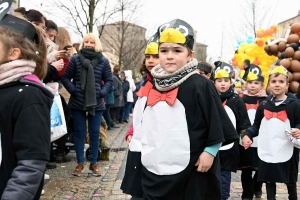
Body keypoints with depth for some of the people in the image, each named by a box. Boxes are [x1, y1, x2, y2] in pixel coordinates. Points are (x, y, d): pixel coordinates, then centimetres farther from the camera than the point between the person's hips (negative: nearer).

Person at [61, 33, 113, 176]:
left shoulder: (103, 61, 3)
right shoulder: (75, 59, -1)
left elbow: (109, 80, 7)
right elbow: (65, 77, 2)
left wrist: (102, 93, -7)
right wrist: (73, 90, -10)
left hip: (96, 104, 1)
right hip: (77, 103, 0)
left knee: (95, 133, 6)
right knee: (79, 133, 7)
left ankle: (94, 163, 18)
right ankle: (80, 163, 18)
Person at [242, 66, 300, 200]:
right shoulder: (264, 105, 5)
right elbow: (256, 125, 12)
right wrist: (247, 135, -3)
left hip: (287, 151, -2)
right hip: (266, 151, 2)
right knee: (269, 181, 12)